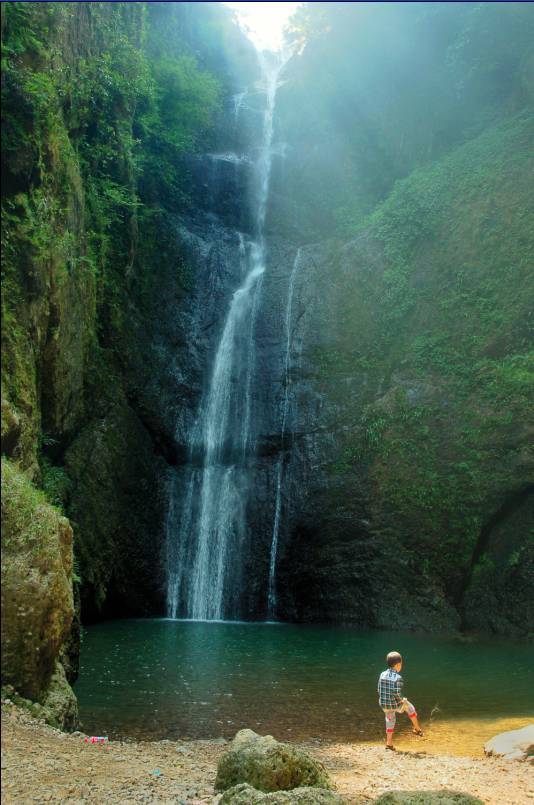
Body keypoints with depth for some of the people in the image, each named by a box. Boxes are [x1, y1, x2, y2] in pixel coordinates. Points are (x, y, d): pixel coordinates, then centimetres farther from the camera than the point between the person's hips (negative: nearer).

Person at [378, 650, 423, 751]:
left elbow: (379, 690, 2)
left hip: (383, 704, 4)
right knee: (408, 706, 23)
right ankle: (417, 729, 36)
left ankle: (389, 742, 29)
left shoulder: (382, 675, -3)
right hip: (395, 704, -4)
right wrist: (402, 700, -5)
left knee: (390, 720, 26)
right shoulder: (398, 678, -19)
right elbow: (397, 693, -24)